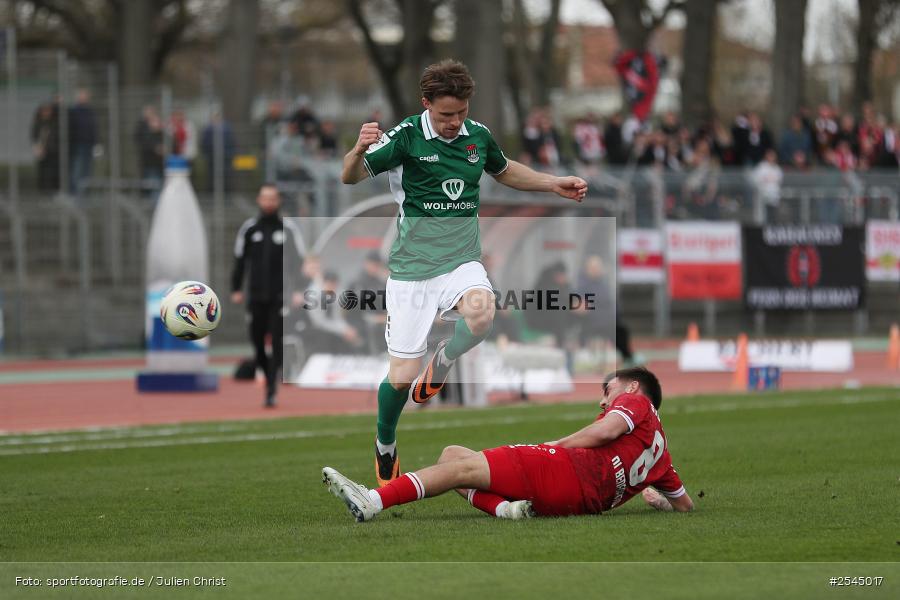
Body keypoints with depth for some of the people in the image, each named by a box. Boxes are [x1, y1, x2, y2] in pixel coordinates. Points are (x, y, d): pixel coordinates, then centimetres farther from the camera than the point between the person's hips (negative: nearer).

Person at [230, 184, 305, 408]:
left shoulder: (288, 229, 3)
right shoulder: (249, 229, 8)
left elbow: (297, 262, 3)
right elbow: (239, 260, 11)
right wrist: (236, 289, 6)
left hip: (279, 296, -2)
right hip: (256, 296, 2)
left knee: (277, 344, -9)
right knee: (257, 341, 2)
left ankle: (271, 391, -10)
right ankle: (270, 378, 23)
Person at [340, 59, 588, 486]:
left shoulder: (478, 135, 2)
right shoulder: (406, 136, -11)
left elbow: (504, 170, 25)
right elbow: (350, 178, -16)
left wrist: (555, 185, 17)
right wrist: (359, 150, -37)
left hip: (461, 263, 2)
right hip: (411, 270, -2)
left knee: (481, 312, -34)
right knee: (401, 378, -2)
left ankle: (442, 360, 0)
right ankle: (385, 447, 29)